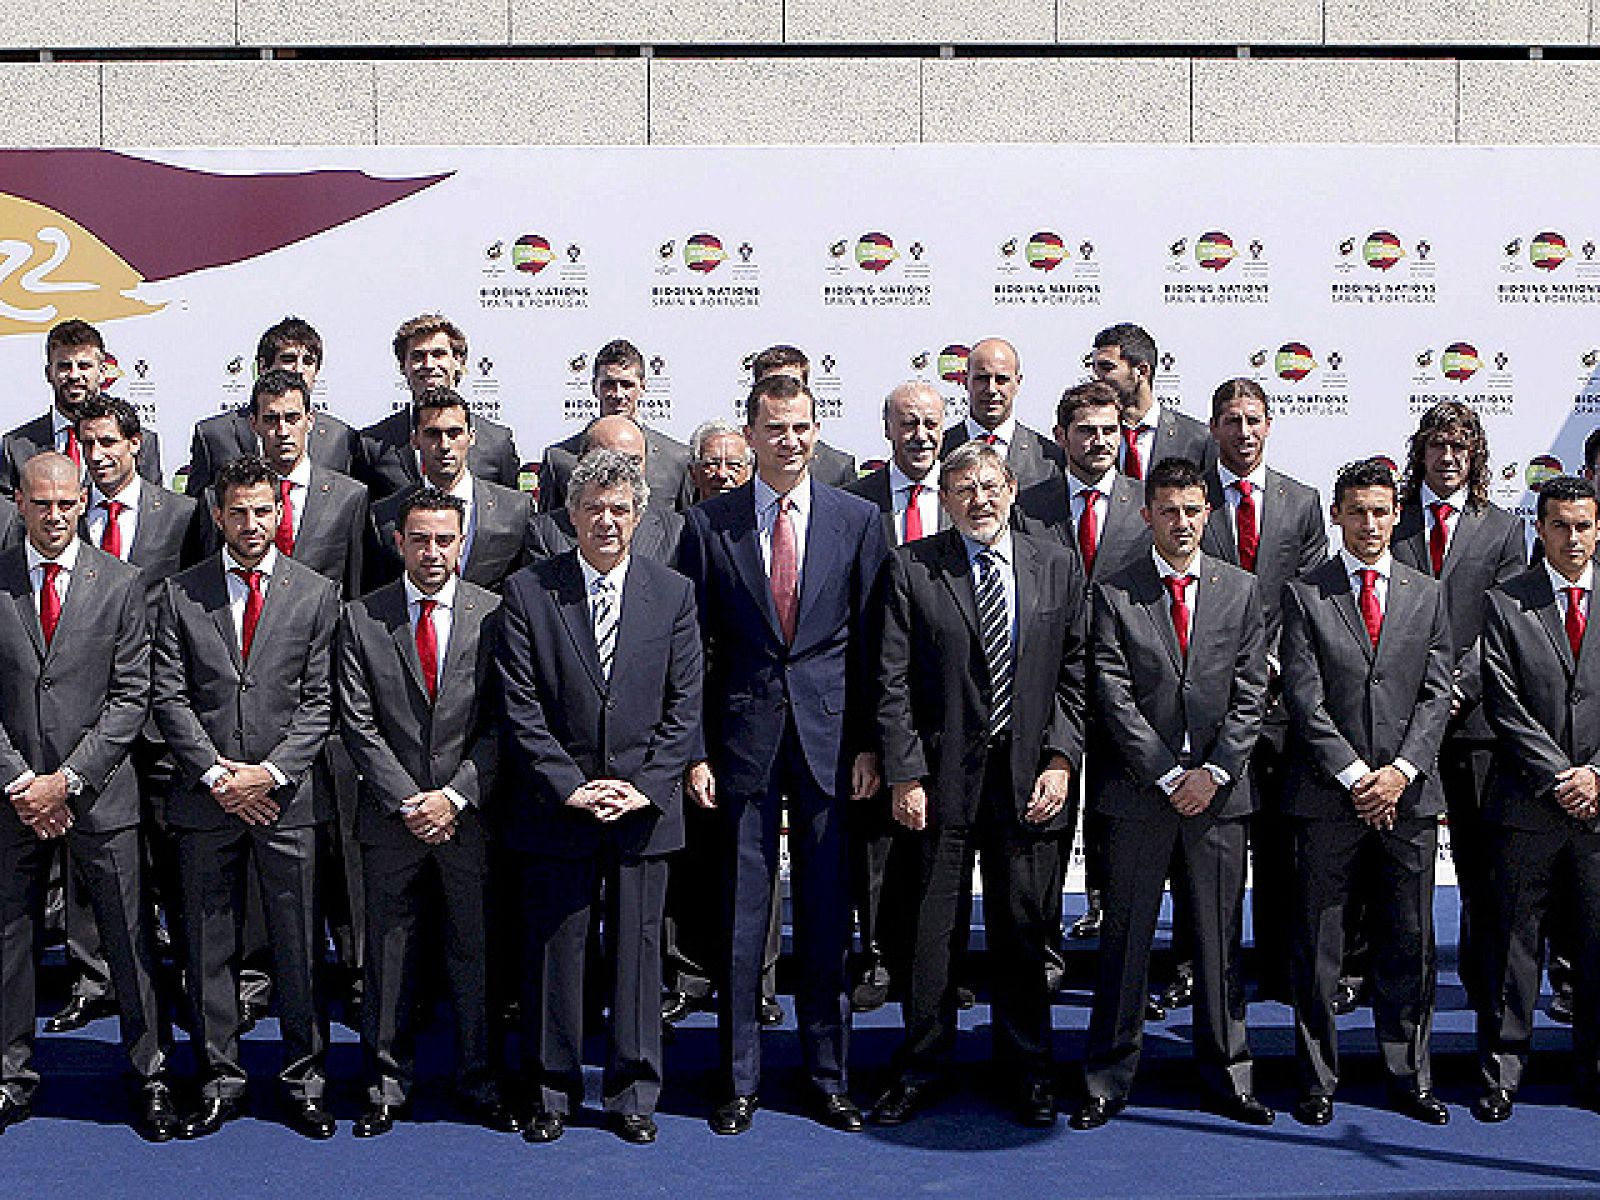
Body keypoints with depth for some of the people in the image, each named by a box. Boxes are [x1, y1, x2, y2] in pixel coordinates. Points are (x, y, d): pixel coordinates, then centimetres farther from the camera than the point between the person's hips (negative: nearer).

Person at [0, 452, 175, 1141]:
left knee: (129, 936, 3)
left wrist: (67, 779, -11)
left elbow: (131, 696, -3)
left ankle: (151, 1074, 15)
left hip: (99, 791, -1)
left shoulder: (120, 584, 0)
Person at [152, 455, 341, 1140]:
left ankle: (303, 1082, 15)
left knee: (298, 948, 4)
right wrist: (215, 774, -9)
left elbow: (319, 700, 1)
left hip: (288, 799, -1)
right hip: (205, 800, 1)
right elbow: (169, 697, 1)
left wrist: (272, 772, -11)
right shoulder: (180, 594, 6)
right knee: (209, 948, 7)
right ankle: (220, 1081, 20)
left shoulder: (317, 594, 4)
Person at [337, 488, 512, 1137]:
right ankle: (387, 1087, 20)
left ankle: (480, 1084, 19)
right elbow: (358, 725, 0)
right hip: (391, 816, 0)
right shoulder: (360, 618, 2)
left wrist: (456, 796, -10)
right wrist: (406, 801, -8)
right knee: (389, 956, 7)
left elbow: (503, 722, -1)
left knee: (477, 953, 5)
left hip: (471, 814, 0)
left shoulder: (494, 614, 1)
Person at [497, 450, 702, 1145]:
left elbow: (685, 703, 3)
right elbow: (520, 706, -4)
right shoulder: (527, 591, 1)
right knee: (552, 950, 6)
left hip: (644, 808, 1)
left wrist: (646, 786, -8)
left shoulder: (673, 593, 6)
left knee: (638, 948, 7)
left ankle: (633, 1093, 20)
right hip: (555, 807, -1)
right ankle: (552, 1093, 20)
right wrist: (569, 786, -10)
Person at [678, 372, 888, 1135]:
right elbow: (692, 646, 3)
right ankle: (739, 1078, 17)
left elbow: (872, 641, 5)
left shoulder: (857, 520, 5)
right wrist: (694, 750, -3)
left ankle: (828, 1074, 20)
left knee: (828, 915, 7)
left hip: (830, 737, 1)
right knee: (741, 916, 5)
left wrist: (869, 744, 0)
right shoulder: (709, 524, 3)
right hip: (743, 741, 0)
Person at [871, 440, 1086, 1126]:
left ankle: (1027, 1069, 24)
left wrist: (1061, 760, -4)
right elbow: (893, 682, -2)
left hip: (1029, 781, 2)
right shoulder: (912, 567, 0)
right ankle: (923, 1069, 20)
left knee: (1023, 929, 8)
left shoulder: (1057, 568, 8)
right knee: (931, 927, 5)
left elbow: (1074, 677, 8)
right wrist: (904, 776, -7)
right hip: (941, 778, -1)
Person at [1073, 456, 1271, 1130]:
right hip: (1139, 790, -2)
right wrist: (1167, 775, -10)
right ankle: (1108, 1081, 12)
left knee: (1220, 936, 7)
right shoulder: (1114, 594, 0)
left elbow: (1250, 692, 4)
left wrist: (1214, 771, -7)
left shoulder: (1241, 590, 8)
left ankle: (1227, 1076, 18)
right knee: (1126, 936, 3)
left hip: (1219, 790, 2)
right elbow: (1114, 697, -5)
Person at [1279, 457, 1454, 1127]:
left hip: (1409, 795, 2)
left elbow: (1437, 694, 5)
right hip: (1327, 796, -2)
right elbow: (1305, 696, -5)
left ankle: (1409, 1077, 21)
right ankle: (1317, 1079, 14)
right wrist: (1354, 774, -12)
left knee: (1410, 944, 8)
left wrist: (1401, 769, -9)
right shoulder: (1304, 593, 2)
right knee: (1317, 947, 3)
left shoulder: (1428, 595, 11)